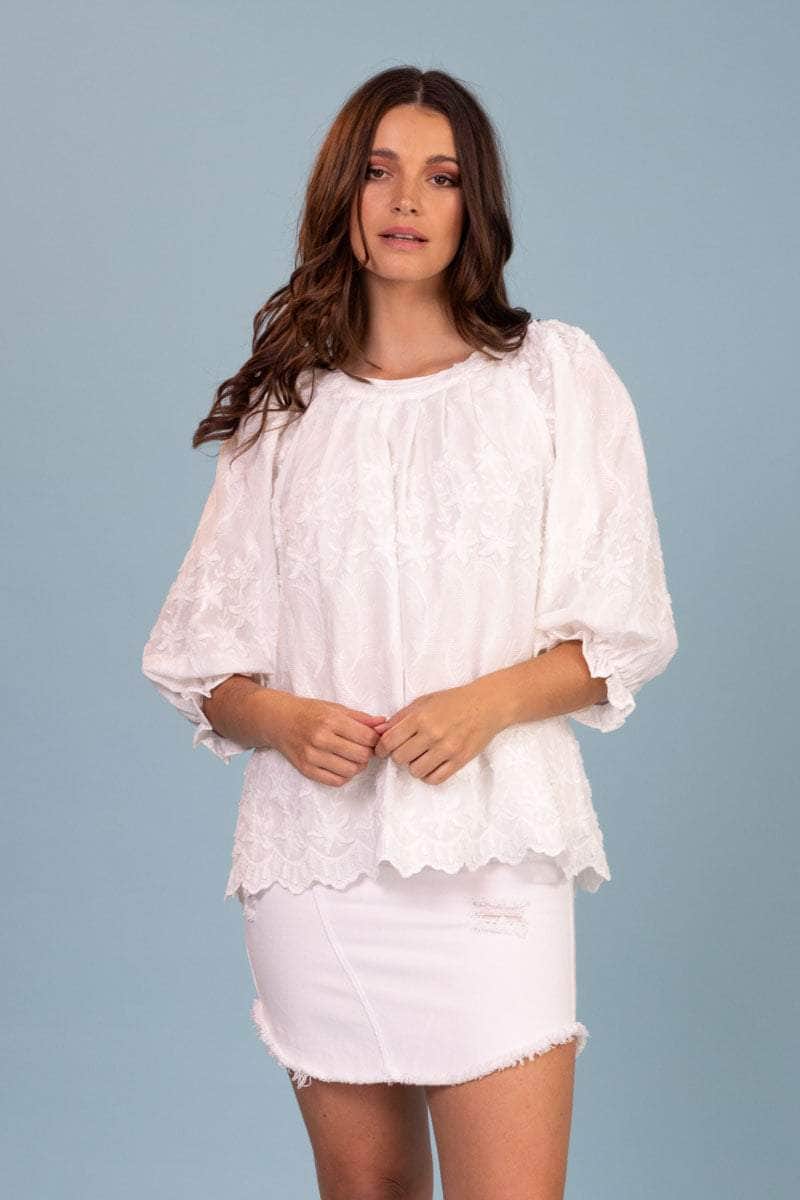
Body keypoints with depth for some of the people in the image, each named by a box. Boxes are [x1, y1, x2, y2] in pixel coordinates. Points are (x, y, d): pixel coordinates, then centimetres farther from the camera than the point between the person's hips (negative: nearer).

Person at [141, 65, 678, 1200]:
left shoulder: (556, 370, 7)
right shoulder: (285, 404, 12)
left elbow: (625, 627, 3)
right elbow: (200, 654, 11)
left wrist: (487, 701, -14)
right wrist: (282, 718, -10)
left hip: (491, 845, -2)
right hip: (316, 851, 2)